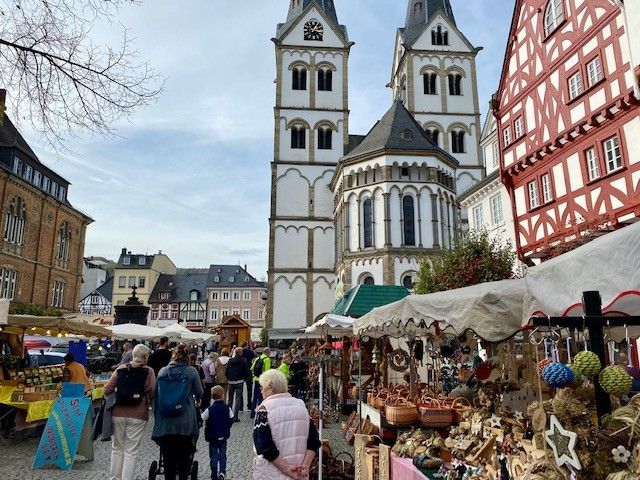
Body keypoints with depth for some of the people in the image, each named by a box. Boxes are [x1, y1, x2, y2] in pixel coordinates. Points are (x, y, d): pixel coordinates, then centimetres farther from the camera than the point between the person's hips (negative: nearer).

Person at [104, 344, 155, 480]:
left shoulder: (121, 368, 3)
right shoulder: (149, 371, -5)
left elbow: (107, 389, -1)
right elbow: (151, 393, -10)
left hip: (118, 413, 3)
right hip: (138, 414, -3)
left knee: (117, 447, 19)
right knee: (131, 451, 6)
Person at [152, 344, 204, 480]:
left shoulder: (162, 371, 2)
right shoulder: (191, 371, -6)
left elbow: (155, 394, 8)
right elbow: (199, 393, 3)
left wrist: (156, 416, 21)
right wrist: (197, 402, 26)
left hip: (165, 423, 2)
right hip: (185, 422, -2)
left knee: (168, 457, 11)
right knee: (184, 456, 13)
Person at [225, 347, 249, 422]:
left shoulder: (230, 360, -2)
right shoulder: (244, 361, -8)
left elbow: (227, 371, 0)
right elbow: (247, 372, -8)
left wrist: (228, 378, 14)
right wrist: (244, 378, 10)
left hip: (231, 381, 3)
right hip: (239, 382, -3)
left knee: (230, 398, 17)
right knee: (238, 398, 1)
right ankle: (235, 416, -2)